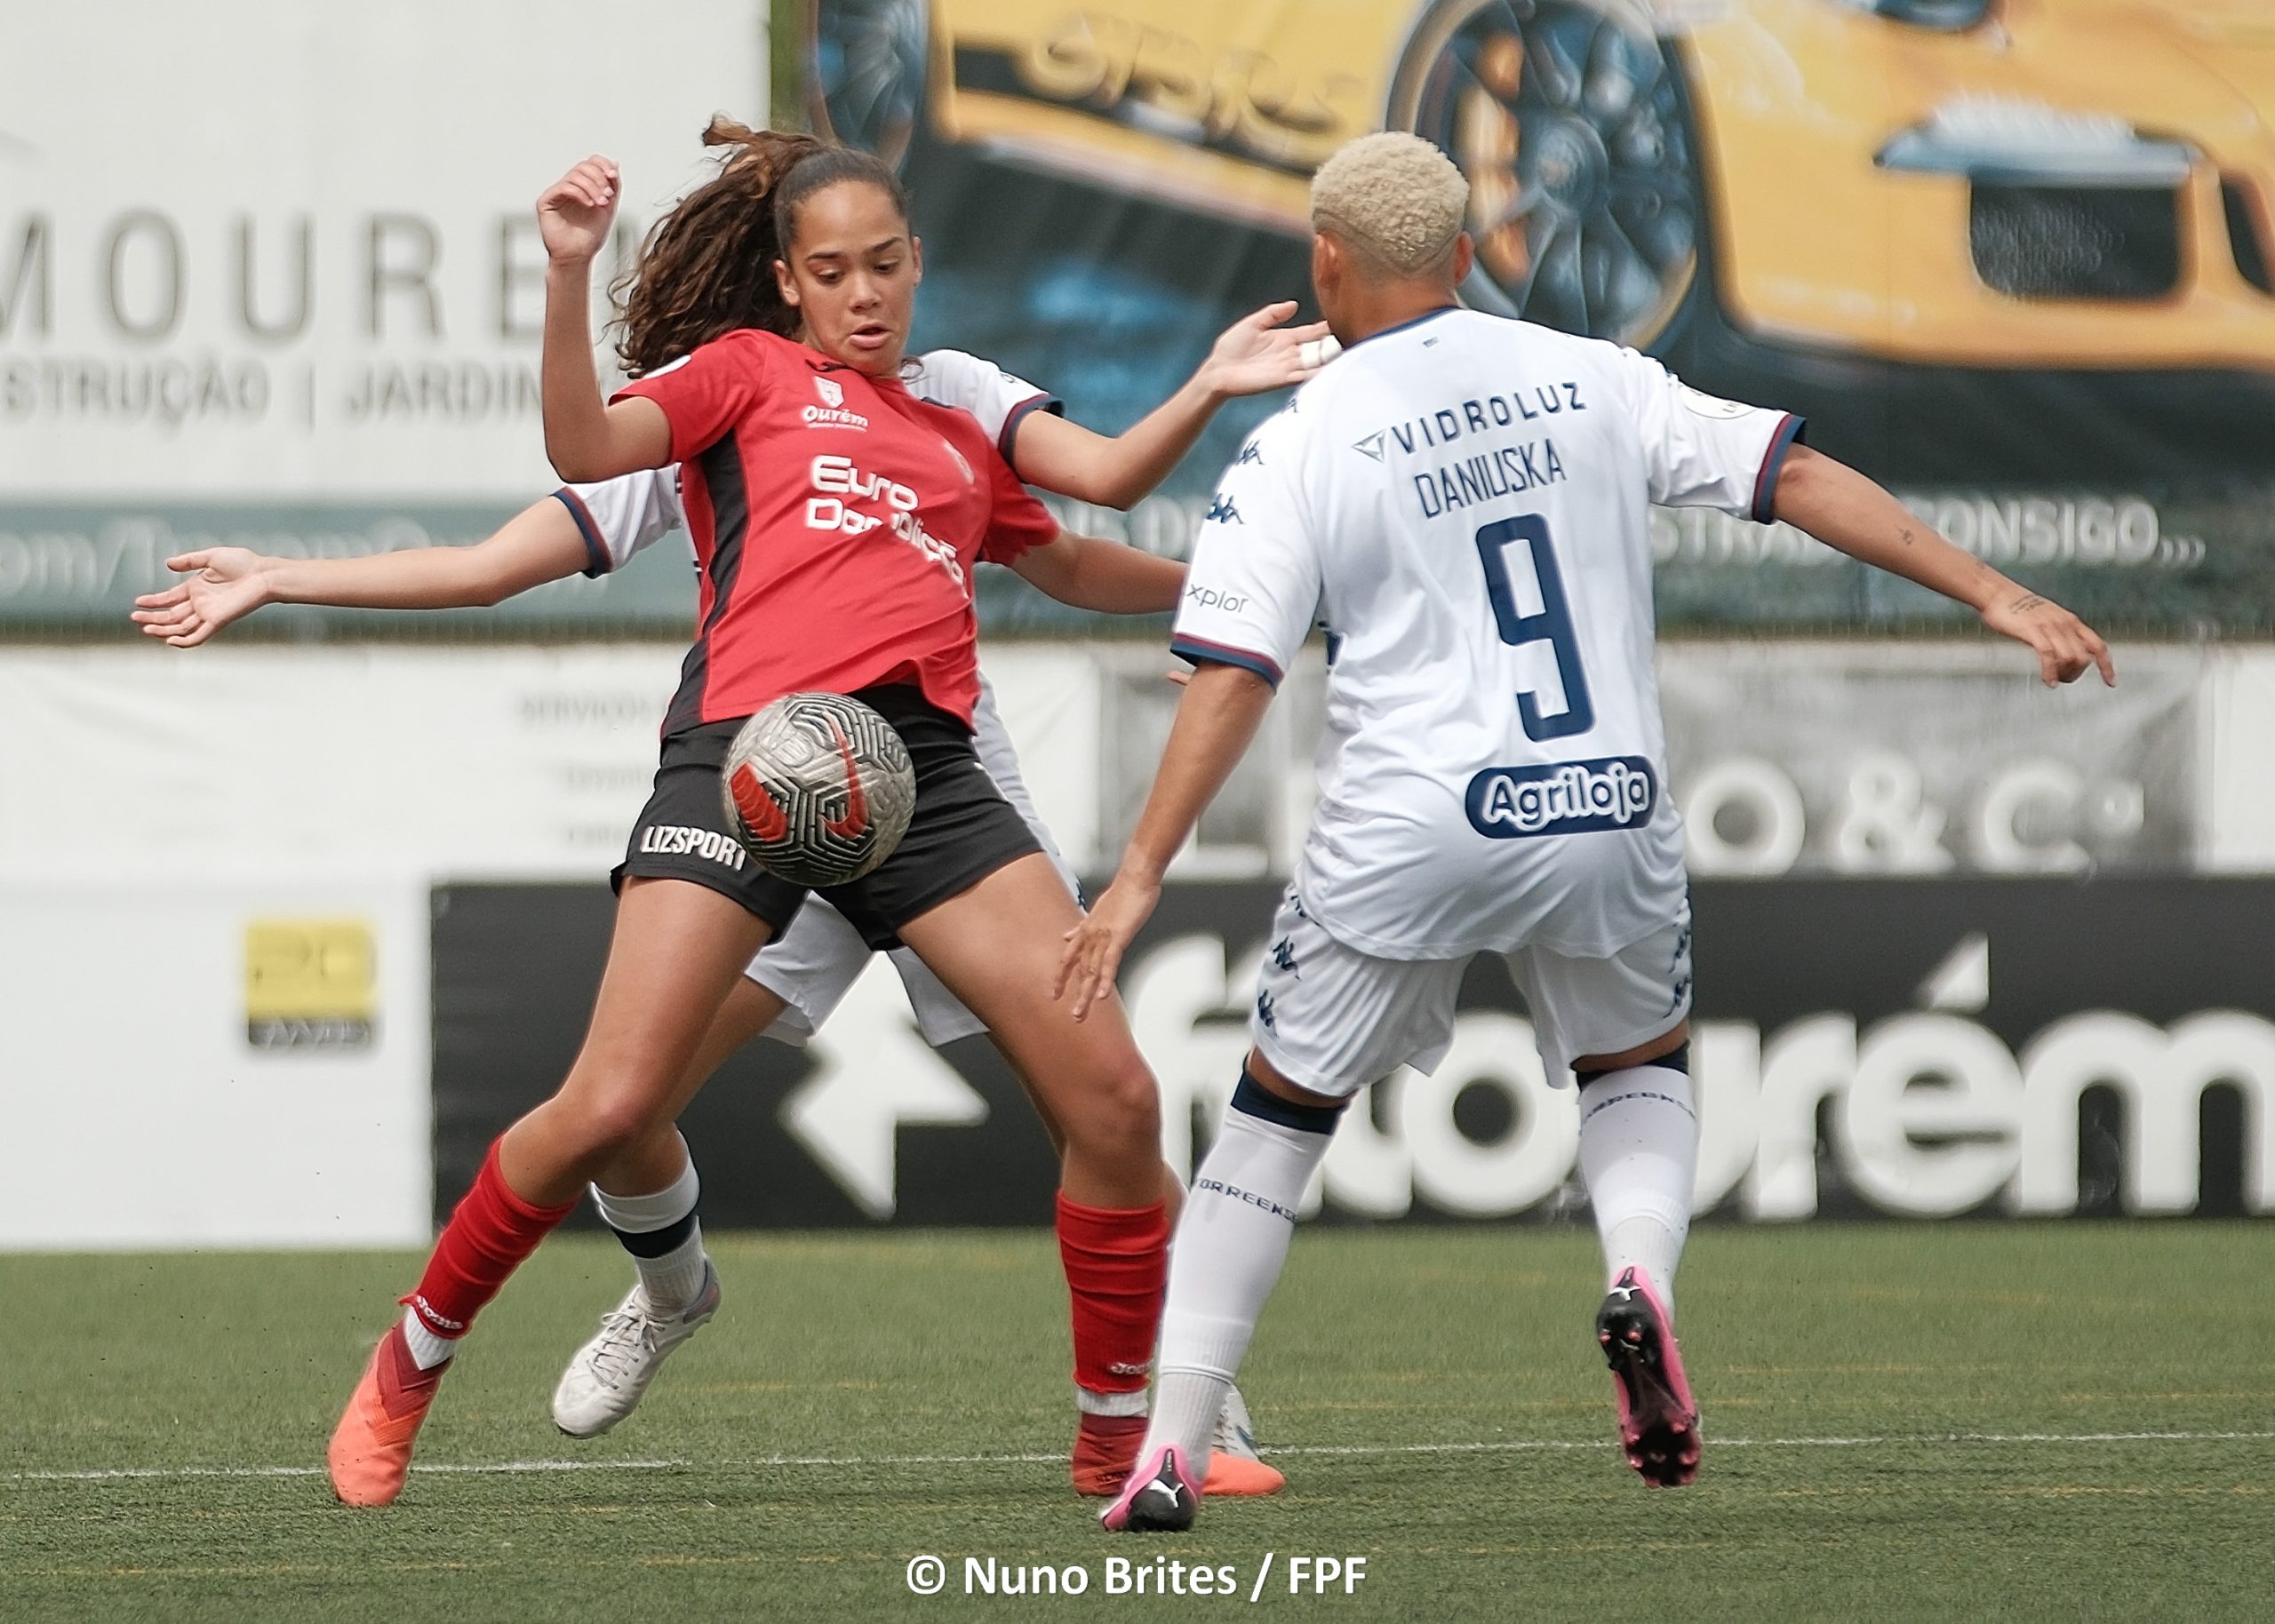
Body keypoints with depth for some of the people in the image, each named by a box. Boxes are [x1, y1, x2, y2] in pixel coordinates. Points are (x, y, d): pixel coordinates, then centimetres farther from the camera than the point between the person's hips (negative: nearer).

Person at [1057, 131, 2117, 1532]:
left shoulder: (1299, 447, -1)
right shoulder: (1593, 381, 7)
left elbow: (1233, 678, -7)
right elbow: (1803, 480, 4)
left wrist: (1141, 876, -5)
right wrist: (1997, 596, 8)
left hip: (1407, 833, -2)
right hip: (1609, 814, 2)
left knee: (1280, 1111, 13)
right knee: (1642, 1067, 27)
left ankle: (1170, 1452, 7)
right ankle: (1641, 1276, -5)